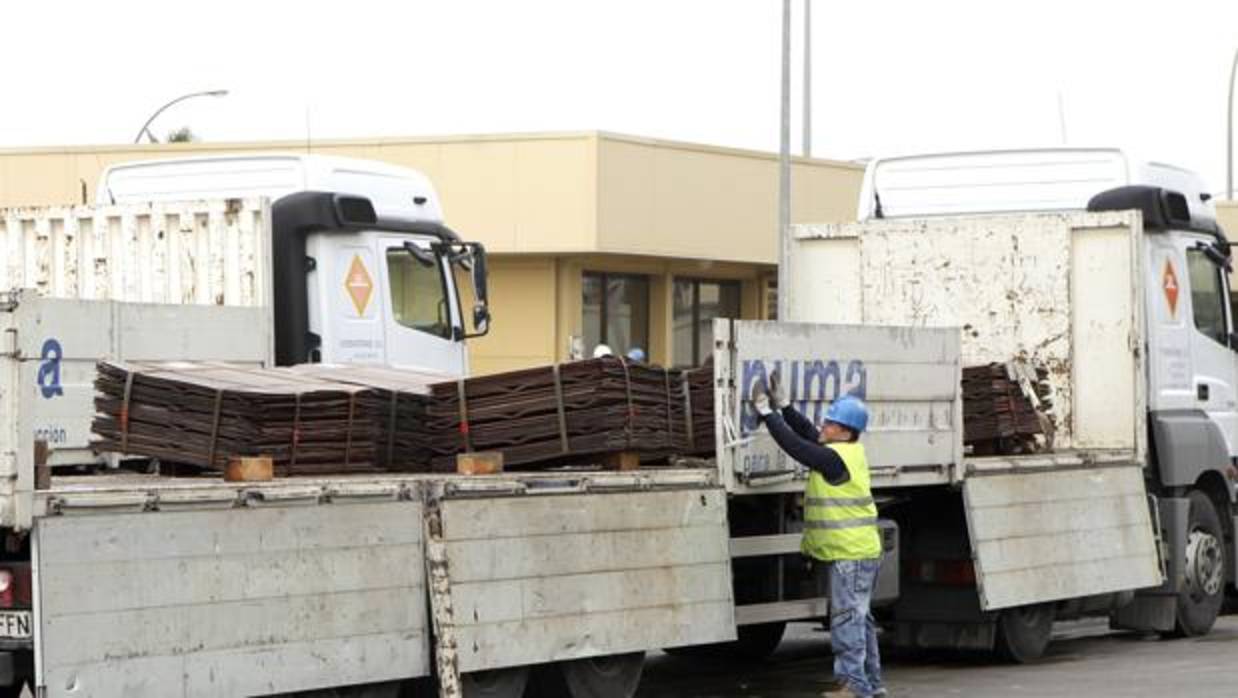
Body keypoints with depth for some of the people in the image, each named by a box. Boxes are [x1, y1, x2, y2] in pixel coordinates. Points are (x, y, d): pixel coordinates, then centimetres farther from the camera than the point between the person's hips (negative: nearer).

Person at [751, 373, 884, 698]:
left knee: (847, 617, -7)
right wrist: (782, 405, 13)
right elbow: (807, 434, 17)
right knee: (857, 616, 16)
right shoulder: (850, 452, 11)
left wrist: (766, 412, -12)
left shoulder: (835, 458, -18)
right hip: (858, 551, 10)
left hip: (850, 553, -10)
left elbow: (795, 445, -17)